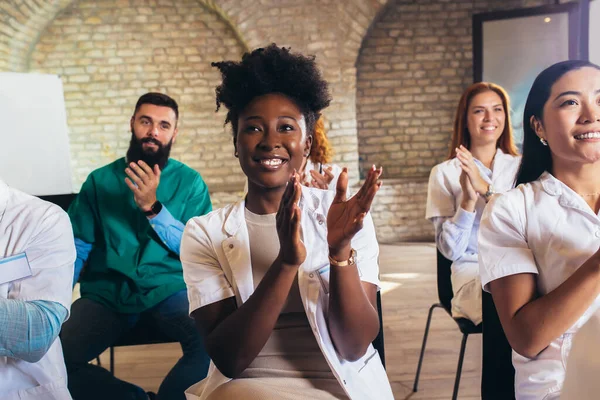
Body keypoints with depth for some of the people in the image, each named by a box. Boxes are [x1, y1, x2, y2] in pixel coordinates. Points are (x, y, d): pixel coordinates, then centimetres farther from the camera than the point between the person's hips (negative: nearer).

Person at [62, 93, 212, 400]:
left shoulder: (190, 182, 4)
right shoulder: (100, 180, 9)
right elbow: (76, 248, 5)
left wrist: (153, 207, -17)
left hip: (169, 291, -1)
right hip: (106, 294, 2)